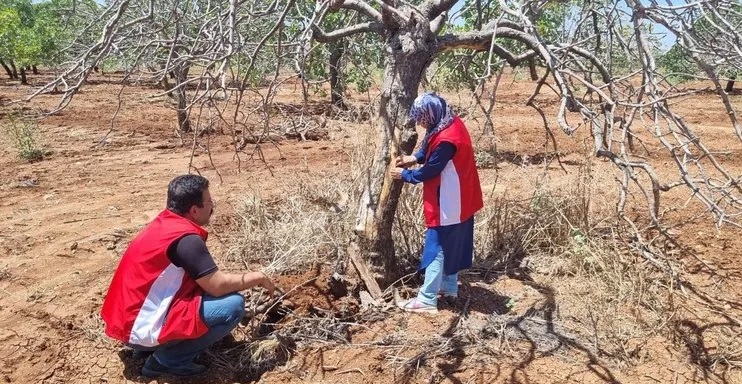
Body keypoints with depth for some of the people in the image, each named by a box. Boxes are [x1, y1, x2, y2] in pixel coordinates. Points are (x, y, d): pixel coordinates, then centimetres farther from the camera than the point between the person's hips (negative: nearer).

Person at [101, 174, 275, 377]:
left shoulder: (164, 223, 7)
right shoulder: (185, 238, -21)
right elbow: (218, 285, -18)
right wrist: (257, 277, -3)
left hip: (130, 320, 10)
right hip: (142, 329, -10)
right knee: (233, 304, -15)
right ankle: (167, 360, -5)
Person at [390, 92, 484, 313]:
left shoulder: (447, 139, -29)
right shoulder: (450, 123, 2)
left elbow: (429, 171, -20)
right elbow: (431, 150, 17)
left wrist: (404, 174, -5)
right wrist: (415, 158, 2)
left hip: (448, 204, -10)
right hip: (458, 201, 10)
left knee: (437, 249, -3)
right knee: (452, 246, 19)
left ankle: (427, 300, 5)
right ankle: (449, 288, 33)